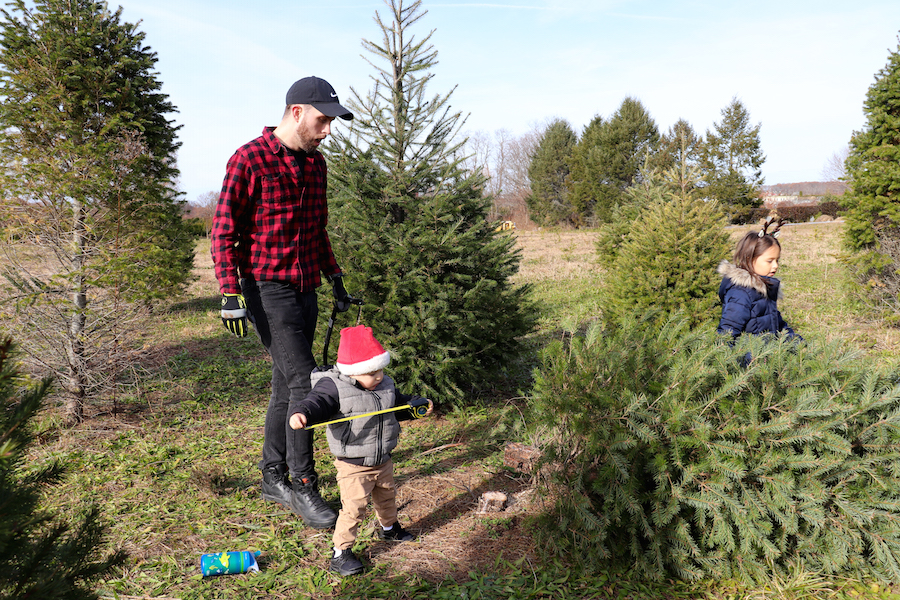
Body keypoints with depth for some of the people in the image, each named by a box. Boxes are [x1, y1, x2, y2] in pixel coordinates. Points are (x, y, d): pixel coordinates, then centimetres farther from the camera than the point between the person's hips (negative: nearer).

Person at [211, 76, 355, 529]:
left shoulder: (315, 163, 12)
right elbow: (223, 230, -9)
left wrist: (334, 279, 19)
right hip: (267, 288, -7)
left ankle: (273, 478, 26)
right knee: (305, 382, -11)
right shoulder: (249, 160, -10)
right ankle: (303, 486, 3)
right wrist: (230, 294, -15)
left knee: (286, 385, 12)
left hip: (304, 288, 7)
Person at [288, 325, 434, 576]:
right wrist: (300, 413, -55)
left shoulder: (386, 385, 0)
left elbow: (398, 406, 17)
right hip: (352, 466, -7)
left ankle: (389, 528, 55)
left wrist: (416, 405, 2)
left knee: (386, 495, 26)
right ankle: (340, 555, 8)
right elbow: (316, 403, -36)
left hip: (383, 461, 7)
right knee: (353, 508, -9)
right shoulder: (333, 388, -21)